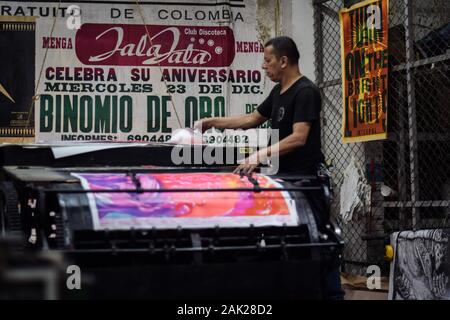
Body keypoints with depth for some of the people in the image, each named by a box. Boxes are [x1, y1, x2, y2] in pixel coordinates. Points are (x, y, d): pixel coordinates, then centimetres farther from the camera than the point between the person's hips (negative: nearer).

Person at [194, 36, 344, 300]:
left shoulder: (306, 92, -13)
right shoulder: (278, 92, 16)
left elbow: (298, 138, -22)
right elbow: (253, 119, 27)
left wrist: (261, 155, -29)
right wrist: (212, 122, 23)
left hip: (306, 178, -9)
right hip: (286, 176, 9)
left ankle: (333, 293, -6)